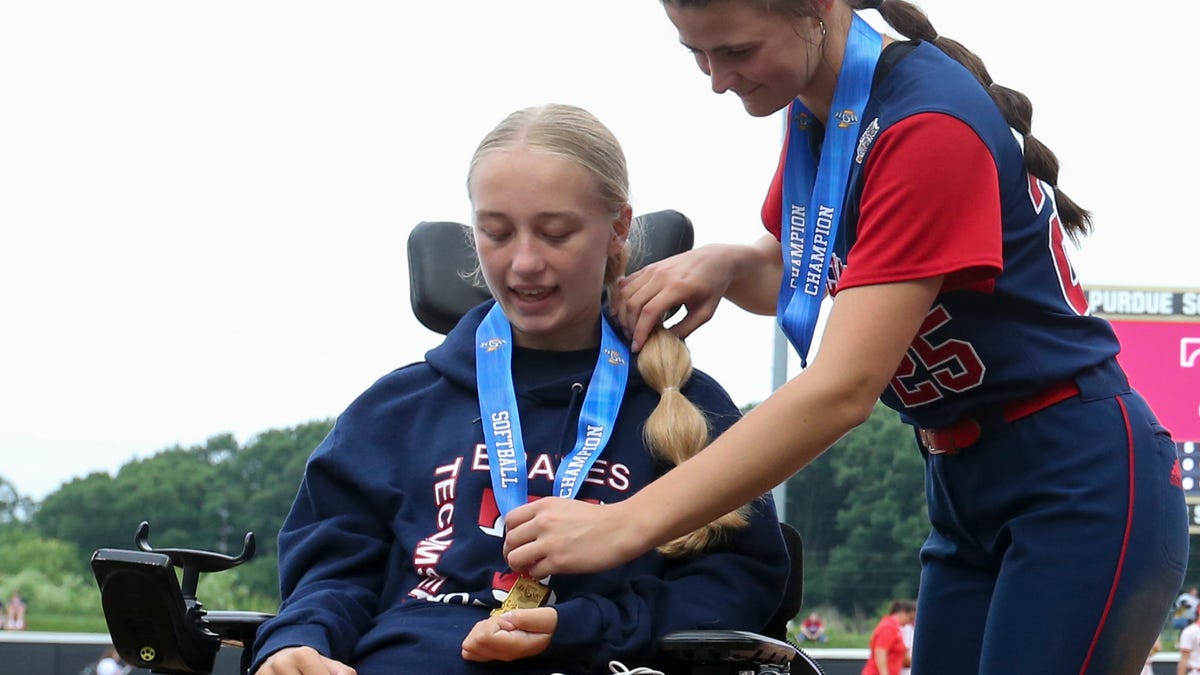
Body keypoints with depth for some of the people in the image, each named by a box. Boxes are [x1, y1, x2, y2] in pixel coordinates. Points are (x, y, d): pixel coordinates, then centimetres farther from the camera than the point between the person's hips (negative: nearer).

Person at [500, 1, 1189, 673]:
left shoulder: (927, 125, -23)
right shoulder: (812, 111, 3)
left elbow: (843, 388, -28)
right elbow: (797, 275, 21)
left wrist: (626, 523, -29)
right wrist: (724, 265, -4)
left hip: (1079, 481, -8)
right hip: (965, 487, 8)